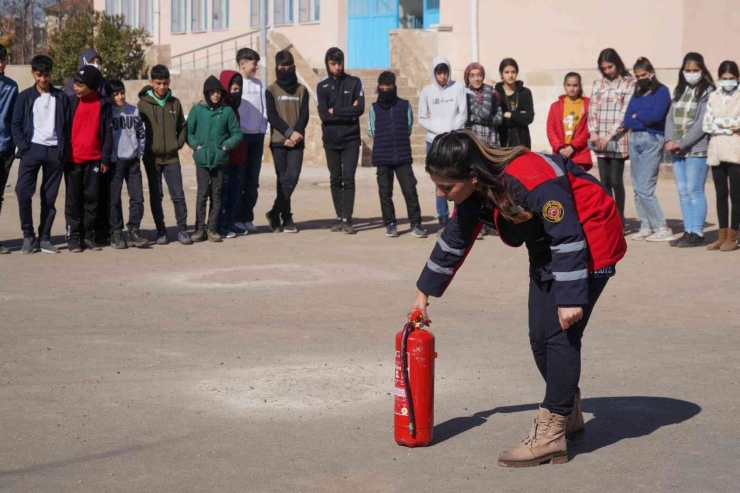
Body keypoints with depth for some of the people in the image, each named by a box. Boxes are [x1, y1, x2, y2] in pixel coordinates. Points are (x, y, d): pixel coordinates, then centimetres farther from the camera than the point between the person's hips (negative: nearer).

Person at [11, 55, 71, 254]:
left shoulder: (61, 98, 10)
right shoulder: (25, 97, 7)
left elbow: (67, 126, 8)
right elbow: (16, 125, 4)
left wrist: (64, 151, -2)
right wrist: (23, 147, -9)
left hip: (54, 151, 1)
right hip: (32, 149, -1)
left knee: (49, 197, 3)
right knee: (23, 191, -14)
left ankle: (45, 237, 10)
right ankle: (28, 236, -3)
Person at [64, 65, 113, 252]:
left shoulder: (103, 104, 2)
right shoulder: (71, 102, 3)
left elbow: (108, 132, 3)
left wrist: (105, 158, -1)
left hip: (94, 159, 0)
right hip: (73, 159, 0)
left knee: (92, 198, 4)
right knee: (73, 199, 3)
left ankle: (89, 235, 13)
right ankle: (73, 237, 7)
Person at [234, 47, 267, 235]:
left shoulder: (258, 84, 12)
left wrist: (263, 129, 6)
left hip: (257, 136, 6)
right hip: (241, 136, -6)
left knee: (252, 181, 7)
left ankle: (248, 218, 13)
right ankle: (236, 219, 2)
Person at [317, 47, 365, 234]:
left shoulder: (354, 82, 3)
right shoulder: (322, 86, 5)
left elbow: (360, 109, -8)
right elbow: (323, 114, -7)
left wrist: (335, 111, -10)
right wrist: (348, 113, -11)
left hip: (350, 139, -2)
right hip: (331, 140, 2)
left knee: (348, 179, -8)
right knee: (335, 180, 6)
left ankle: (347, 219, -11)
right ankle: (340, 218, 13)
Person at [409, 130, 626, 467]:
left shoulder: (531, 181, -34)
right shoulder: (474, 193, -6)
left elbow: (569, 239, -31)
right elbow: (454, 241, 9)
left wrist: (570, 298, -30)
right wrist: (424, 292, 15)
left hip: (589, 245, -9)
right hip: (547, 251, 9)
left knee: (561, 335, -12)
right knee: (540, 338, 6)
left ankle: (550, 436, -7)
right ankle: (570, 417, 25)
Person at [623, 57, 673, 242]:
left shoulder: (661, 91, -3)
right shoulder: (636, 94, 16)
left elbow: (656, 115, -17)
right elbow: (627, 120, 6)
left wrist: (637, 116, -2)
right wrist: (644, 120, -10)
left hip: (652, 141, -7)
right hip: (634, 140, 7)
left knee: (645, 188, -13)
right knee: (637, 188, 5)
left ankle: (663, 228, -9)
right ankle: (646, 226, 9)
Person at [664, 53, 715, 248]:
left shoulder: (707, 92, -5)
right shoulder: (679, 90, 16)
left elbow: (702, 124, -12)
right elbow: (670, 117, 11)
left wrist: (681, 143, -16)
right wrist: (669, 140, -6)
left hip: (697, 150, -6)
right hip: (677, 151, 6)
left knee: (694, 191, -6)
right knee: (683, 192, 7)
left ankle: (697, 233, -1)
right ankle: (688, 231, 12)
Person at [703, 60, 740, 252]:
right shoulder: (713, 97, 12)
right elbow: (707, 125, 3)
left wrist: (718, 122, -7)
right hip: (716, 151, 4)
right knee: (721, 195, 7)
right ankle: (722, 236, 11)